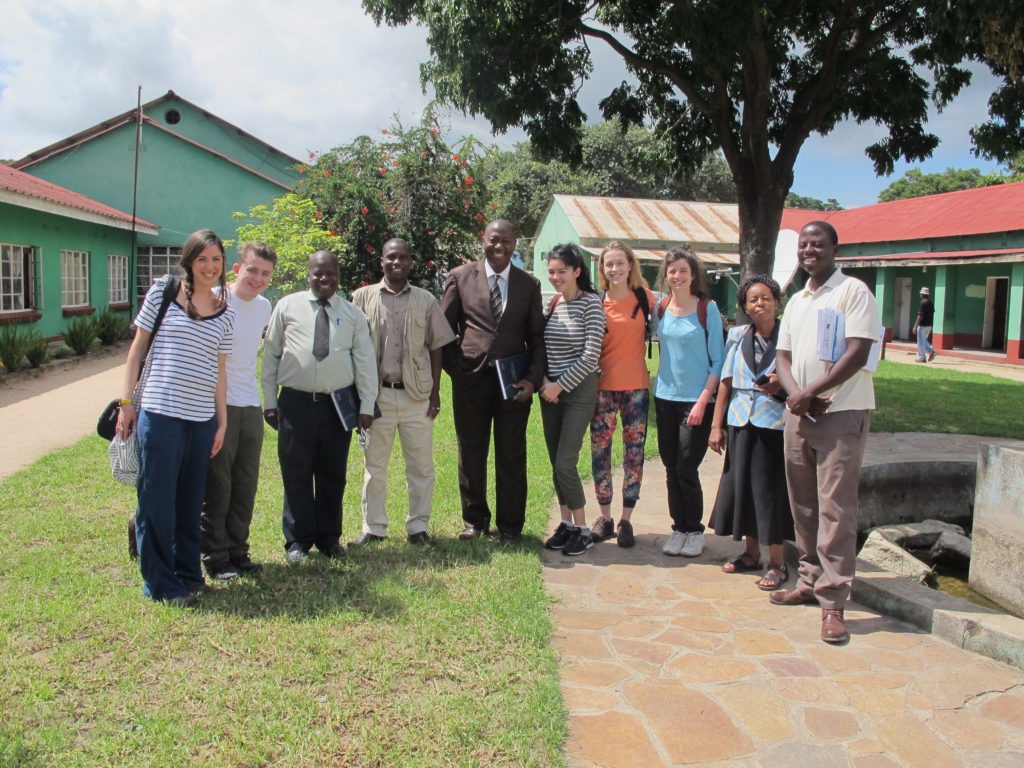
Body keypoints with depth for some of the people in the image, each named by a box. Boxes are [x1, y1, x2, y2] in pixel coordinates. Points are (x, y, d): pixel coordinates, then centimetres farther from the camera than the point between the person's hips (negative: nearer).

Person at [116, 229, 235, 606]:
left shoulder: (225, 314, 10)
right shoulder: (162, 293, 1)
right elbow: (138, 348, 4)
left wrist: (222, 421, 10)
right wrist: (126, 401, 0)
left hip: (202, 419, 3)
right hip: (159, 413, -3)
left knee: (191, 502, 12)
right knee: (157, 498, 1)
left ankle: (187, 573, 26)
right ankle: (160, 583, 14)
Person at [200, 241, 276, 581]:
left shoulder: (264, 307, 10)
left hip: (251, 406, 6)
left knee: (245, 484, 11)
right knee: (216, 485, 1)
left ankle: (237, 551, 22)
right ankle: (215, 558, 12)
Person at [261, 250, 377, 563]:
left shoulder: (352, 314, 7)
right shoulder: (287, 307, 6)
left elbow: (365, 360, 5)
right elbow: (270, 355, 7)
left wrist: (366, 405, -1)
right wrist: (269, 401, 3)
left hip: (338, 405, 1)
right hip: (296, 403, -1)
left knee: (333, 475, 9)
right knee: (296, 475, 5)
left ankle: (329, 538, 23)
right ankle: (297, 540, 17)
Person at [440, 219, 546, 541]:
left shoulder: (529, 284, 7)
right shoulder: (461, 277, 3)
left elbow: (536, 337, 7)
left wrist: (532, 379, -5)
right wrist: (455, 369, -2)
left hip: (514, 382, 0)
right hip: (470, 379, 0)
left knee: (512, 457, 6)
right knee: (471, 454, 10)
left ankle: (510, 525, 20)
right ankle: (474, 520, 26)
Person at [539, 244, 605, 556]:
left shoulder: (590, 303, -10)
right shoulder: (553, 303, 9)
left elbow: (591, 356, -15)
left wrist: (561, 386, -13)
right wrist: (544, 381, -2)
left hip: (579, 390, -6)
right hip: (550, 391, 7)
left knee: (565, 463, -10)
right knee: (556, 463, 9)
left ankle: (582, 530, 5)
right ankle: (566, 523, 22)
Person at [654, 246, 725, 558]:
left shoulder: (708, 309, -6)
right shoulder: (660, 308, 6)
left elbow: (718, 360, -6)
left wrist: (703, 401, -13)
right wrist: (657, 388, 7)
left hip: (696, 400, -4)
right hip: (665, 397, 4)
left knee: (686, 470, -4)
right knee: (671, 468, 8)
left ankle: (695, 530, 14)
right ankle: (679, 527, 21)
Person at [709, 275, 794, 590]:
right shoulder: (737, 336, 8)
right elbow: (726, 381, 10)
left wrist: (781, 383, -18)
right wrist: (716, 425, 7)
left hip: (774, 422, -4)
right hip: (741, 422, 4)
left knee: (770, 488, -3)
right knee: (741, 484, 8)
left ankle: (777, 562, 10)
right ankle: (751, 553, 25)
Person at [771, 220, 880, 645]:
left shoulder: (853, 291, -5)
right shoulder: (796, 300, 17)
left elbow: (857, 354, -14)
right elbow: (783, 355, 14)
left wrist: (812, 392, -15)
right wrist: (794, 393, -6)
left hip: (841, 414, -7)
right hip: (799, 414, 7)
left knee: (835, 509, -7)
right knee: (803, 506, 12)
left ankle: (832, 600, -3)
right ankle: (810, 581, 24)